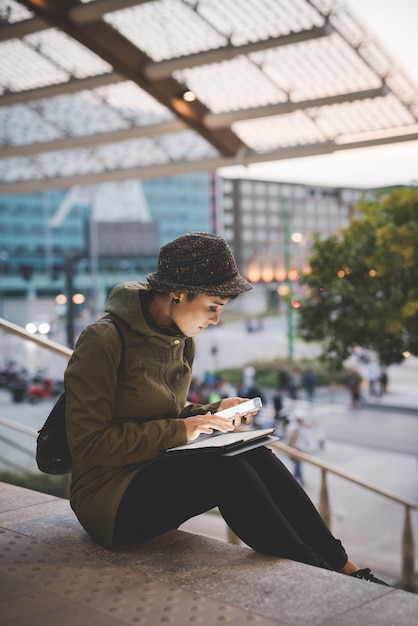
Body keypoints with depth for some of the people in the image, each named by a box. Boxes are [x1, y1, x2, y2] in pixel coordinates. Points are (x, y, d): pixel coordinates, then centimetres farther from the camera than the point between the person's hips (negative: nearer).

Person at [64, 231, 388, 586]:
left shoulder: (181, 341, 8)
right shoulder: (103, 341, -17)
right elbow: (89, 444, -20)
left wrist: (215, 411, -1)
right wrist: (178, 430, -22)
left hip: (158, 470, 7)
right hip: (110, 497, -7)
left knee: (254, 456, -18)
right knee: (228, 472, -29)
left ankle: (342, 565, -16)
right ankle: (320, 575, -20)